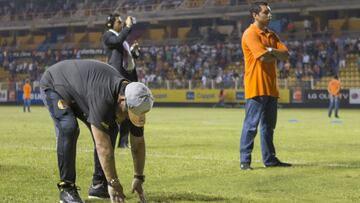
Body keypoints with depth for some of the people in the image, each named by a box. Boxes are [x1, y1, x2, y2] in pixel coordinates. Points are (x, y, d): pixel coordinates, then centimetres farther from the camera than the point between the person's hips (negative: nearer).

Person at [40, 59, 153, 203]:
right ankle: (66, 188, -18)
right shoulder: (103, 99, -43)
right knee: (68, 129, -29)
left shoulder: (134, 101, -19)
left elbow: (138, 143, -7)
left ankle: (98, 184, 6)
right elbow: (103, 146, -41)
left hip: (79, 88, 8)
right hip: (53, 85, -8)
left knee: (110, 130, -2)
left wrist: (139, 179, -7)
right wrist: (113, 183, -35)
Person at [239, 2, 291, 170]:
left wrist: (272, 51, -11)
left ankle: (270, 159, 19)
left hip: (271, 87, 8)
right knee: (251, 125, -6)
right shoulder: (250, 34, -10)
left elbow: (285, 55, 7)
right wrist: (277, 55, -2)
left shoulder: (271, 35, 17)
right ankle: (245, 161, -3)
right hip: (256, 86, -8)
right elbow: (263, 57, -21)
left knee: (268, 125, 13)